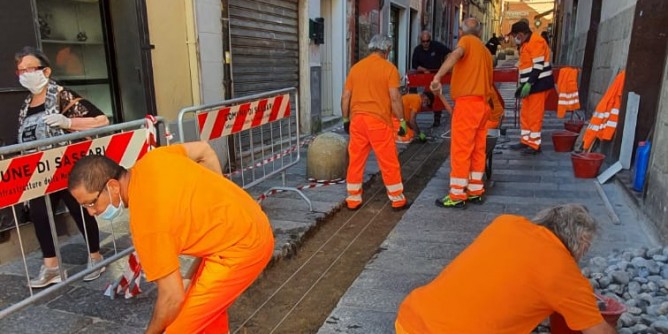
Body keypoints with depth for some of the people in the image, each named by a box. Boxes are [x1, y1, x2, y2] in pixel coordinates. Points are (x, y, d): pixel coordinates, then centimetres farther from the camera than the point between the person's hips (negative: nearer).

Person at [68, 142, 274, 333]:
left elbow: (173, 297, -18)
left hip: (240, 248, -9)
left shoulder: (146, 222, -24)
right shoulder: (150, 160, -4)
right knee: (208, 304, 27)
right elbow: (204, 150, 11)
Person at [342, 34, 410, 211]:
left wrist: (346, 119, 18)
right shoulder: (389, 68, -3)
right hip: (379, 120, -4)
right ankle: (397, 199, 15)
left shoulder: (356, 67, 10)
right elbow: (395, 97, -9)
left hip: (357, 119, 4)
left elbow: (345, 97, 10)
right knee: (388, 162, 6)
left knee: (355, 161, 11)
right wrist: (402, 120, -2)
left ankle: (353, 199, 17)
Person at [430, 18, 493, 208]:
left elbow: (456, 54, -23)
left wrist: (437, 76, -35)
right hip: (482, 103, 8)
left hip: (468, 102, -8)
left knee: (460, 150, -4)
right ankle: (475, 191, 19)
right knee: (477, 149, 12)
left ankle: (457, 195, 0)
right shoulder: (485, 51, 22)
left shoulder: (467, 40, 0)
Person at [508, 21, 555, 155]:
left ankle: (535, 145, 1)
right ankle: (525, 141, 24)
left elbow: (538, 65, -21)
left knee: (534, 115, -6)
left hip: (538, 84, -10)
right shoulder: (526, 43, 16)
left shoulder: (536, 41, -15)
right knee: (525, 114, 14)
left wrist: (529, 84, -23)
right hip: (530, 84, 10)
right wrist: (522, 84, 17)